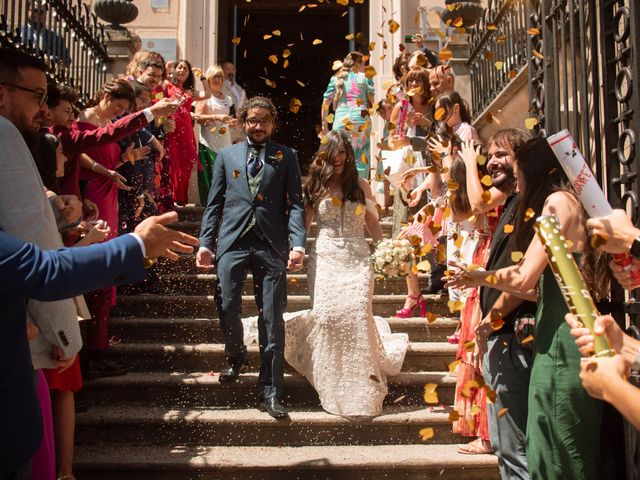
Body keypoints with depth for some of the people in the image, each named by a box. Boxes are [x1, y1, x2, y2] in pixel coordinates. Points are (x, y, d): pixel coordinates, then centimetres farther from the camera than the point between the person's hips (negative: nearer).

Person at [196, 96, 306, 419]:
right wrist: (205, 243, 3)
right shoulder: (226, 155, 16)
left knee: (272, 319, -2)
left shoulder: (286, 157, 11)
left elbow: (295, 204, 4)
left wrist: (298, 244, -10)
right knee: (227, 307, -7)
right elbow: (214, 203, 13)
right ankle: (235, 357, 26)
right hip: (233, 241, 1)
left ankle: (270, 394, 7)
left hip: (271, 245, -1)